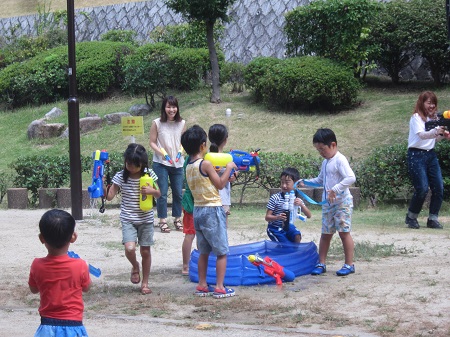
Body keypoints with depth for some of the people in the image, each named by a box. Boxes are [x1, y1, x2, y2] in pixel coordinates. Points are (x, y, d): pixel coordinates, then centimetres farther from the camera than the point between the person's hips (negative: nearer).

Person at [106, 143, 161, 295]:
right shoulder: (121, 176, -7)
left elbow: (158, 194, 5)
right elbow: (110, 196, -8)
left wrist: (152, 191, -16)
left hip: (146, 219, 1)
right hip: (128, 219, -1)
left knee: (145, 251, 7)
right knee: (129, 248, -20)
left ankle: (145, 283, 24)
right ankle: (135, 266, 15)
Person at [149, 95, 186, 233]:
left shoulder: (182, 123, 2)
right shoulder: (157, 123, -6)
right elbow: (152, 142, -3)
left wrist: (181, 150, -7)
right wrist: (162, 152, -18)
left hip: (178, 163, 3)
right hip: (161, 163, -3)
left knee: (178, 192, 9)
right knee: (162, 193, -3)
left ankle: (177, 219, 22)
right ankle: (162, 220, 6)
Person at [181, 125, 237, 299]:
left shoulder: (189, 167, 7)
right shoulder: (205, 164, -16)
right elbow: (220, 184, -10)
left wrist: (216, 172, 16)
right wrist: (228, 168, 0)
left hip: (198, 210, 8)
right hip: (212, 210, -8)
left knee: (204, 251, 16)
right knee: (222, 251, 0)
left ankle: (202, 286, 19)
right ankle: (219, 287, -1)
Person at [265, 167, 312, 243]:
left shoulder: (297, 199, -6)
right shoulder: (275, 198, -19)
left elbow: (309, 215, -10)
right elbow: (267, 217, -16)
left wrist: (301, 205, -29)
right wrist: (277, 217, -38)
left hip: (288, 226, 4)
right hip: (275, 228, -4)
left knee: (297, 236, -23)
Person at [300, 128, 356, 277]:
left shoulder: (340, 160, -15)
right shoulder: (325, 162, 13)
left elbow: (351, 178, -27)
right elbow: (320, 180, 27)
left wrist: (335, 189, -34)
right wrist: (305, 182, 13)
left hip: (342, 202, -8)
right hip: (327, 203, 8)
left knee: (344, 231, -4)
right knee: (325, 233, 10)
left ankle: (349, 264, 2)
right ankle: (321, 264, 16)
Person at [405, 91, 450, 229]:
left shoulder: (433, 118, 13)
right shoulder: (416, 118, -9)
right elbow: (422, 135, -26)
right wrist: (436, 131, -44)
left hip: (431, 155, 7)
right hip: (416, 155, -7)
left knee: (438, 187, -3)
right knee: (422, 189, -14)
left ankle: (433, 219, 7)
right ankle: (411, 217, 6)